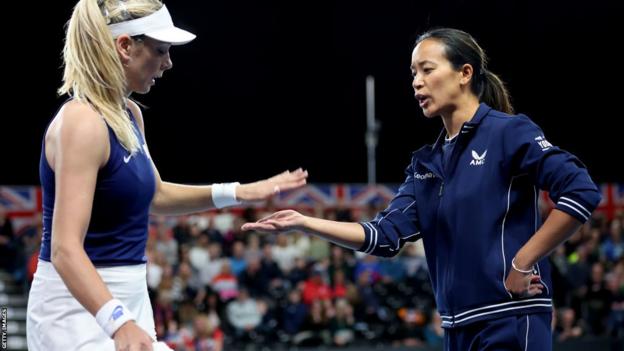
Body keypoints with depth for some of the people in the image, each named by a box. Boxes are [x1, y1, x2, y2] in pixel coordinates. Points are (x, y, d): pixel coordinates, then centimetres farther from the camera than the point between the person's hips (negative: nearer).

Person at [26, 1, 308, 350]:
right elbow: (65, 249, -28)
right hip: (81, 306, -9)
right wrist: (118, 322, -42)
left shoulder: (129, 115, 9)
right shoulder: (82, 122, -20)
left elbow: (152, 195, 27)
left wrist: (237, 192, 19)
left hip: (131, 297, 9)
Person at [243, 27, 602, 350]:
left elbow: (582, 192, -16)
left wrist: (521, 265, -14)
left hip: (510, 320, -7)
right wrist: (303, 222, -2)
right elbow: (387, 235, 7)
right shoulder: (427, 163, 15)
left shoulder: (508, 132, -7)